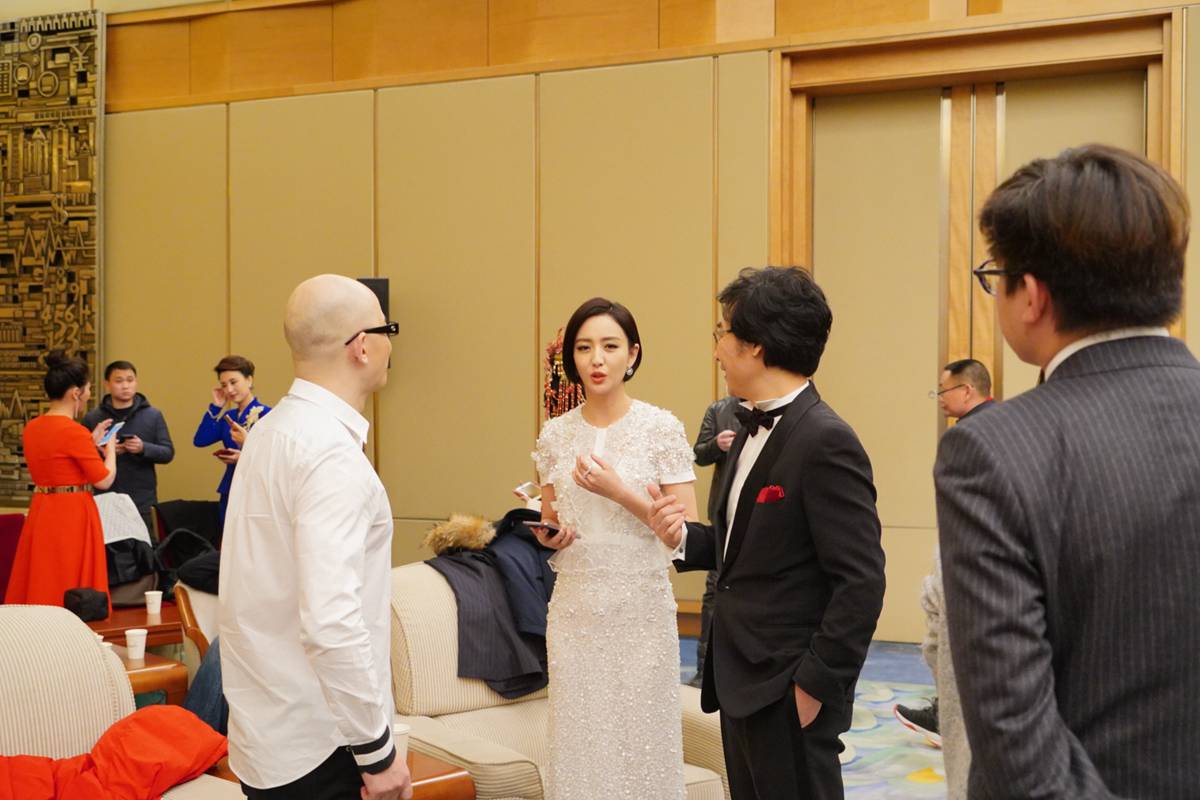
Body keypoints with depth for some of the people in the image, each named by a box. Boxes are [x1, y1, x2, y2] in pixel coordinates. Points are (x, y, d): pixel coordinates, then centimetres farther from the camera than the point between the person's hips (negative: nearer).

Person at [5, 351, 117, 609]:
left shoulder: (32, 427, 7)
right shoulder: (74, 431, -17)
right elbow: (104, 480, -11)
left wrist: (91, 442, 22)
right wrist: (110, 449, 7)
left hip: (40, 511, 8)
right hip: (73, 515, -8)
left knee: (40, 591, 11)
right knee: (74, 597, -1)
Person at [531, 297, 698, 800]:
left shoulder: (661, 428, -5)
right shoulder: (555, 434, 6)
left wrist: (620, 492, -17)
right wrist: (546, 534, -6)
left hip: (640, 606, -3)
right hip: (575, 607, 3)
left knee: (641, 737, 3)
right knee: (578, 739, 7)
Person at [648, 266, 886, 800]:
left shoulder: (826, 443, -19)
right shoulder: (753, 431, 10)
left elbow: (861, 582, -20)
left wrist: (815, 684, -18)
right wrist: (685, 539, 1)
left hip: (788, 693, -9)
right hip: (741, 678, 9)